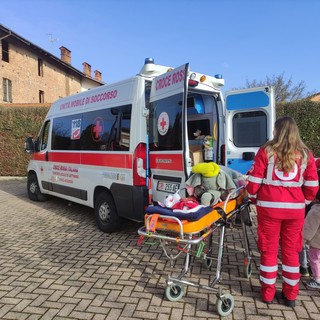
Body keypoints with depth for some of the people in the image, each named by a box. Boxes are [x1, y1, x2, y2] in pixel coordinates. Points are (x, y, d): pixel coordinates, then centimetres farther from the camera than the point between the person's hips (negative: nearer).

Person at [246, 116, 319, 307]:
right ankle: (290, 295, 28)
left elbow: (254, 180, -5)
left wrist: (253, 198, 12)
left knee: (269, 250, 11)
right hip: (295, 208, 2)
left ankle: (268, 293, 24)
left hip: (269, 206, -2)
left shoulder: (266, 151, -4)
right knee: (291, 250, 16)